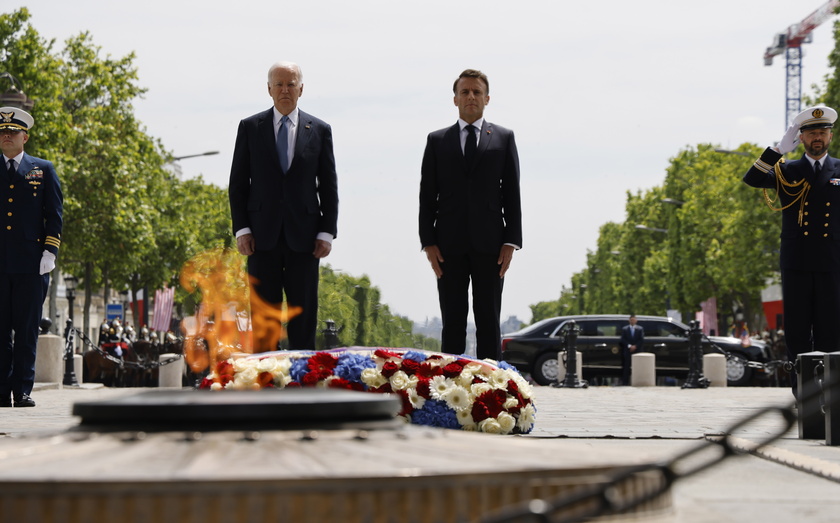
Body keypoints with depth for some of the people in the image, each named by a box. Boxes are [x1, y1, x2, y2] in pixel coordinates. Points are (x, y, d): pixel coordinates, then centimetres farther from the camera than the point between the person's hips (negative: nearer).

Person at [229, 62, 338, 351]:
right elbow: (238, 183, 5)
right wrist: (241, 229, -4)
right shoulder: (250, 128, 6)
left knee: (304, 315, 3)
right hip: (263, 237, 0)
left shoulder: (319, 130, 7)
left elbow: (329, 186, 7)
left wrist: (327, 232, -2)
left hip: (304, 238, 0)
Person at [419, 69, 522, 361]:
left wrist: (511, 241, -3)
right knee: (452, 321, 1)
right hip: (449, 246, 0)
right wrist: (428, 242, -3)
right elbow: (427, 195, 8)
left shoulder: (504, 138, 11)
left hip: (489, 244, 0)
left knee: (488, 321, 0)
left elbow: (512, 192, 6)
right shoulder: (437, 140, 11)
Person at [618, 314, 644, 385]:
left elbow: (641, 340, 3)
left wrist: (635, 346, -10)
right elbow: (623, 339, 2)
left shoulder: (640, 329, 9)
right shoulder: (624, 329, 9)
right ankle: (625, 382, -4)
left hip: (637, 350, 0)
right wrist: (629, 346, -11)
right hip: (627, 350, 0)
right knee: (626, 366, -4)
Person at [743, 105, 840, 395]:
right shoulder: (787, 171, 10)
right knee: (797, 329, 1)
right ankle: (802, 387, 6)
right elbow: (753, 179, -7)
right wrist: (779, 149, -14)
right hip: (795, 263, 1)